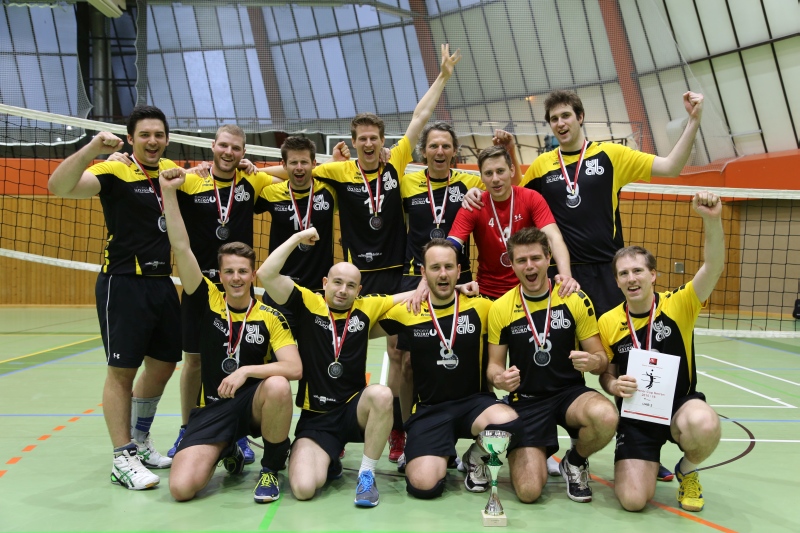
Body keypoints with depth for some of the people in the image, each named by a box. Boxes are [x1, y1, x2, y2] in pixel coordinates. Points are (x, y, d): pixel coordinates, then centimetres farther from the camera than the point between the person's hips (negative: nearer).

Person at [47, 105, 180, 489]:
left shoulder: (171, 171, 9)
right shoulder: (115, 170, -9)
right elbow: (60, 186, -24)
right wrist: (91, 149, -37)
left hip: (162, 282, 7)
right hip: (123, 283, -7)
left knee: (163, 364, 15)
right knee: (122, 370, -2)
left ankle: (140, 441, 34)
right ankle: (123, 458, 9)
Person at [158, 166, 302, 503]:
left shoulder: (270, 317, -5)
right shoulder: (208, 301, -2)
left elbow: (294, 368, -15)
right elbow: (181, 249, -12)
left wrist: (247, 370, -27)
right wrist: (169, 193, -19)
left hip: (253, 403, -1)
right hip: (212, 407, 2)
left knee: (277, 386, -38)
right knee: (181, 488, -18)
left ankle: (270, 470, -10)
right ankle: (226, 452, 19)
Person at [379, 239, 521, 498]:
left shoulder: (481, 307, -3)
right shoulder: (405, 312, -1)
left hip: (475, 400, 1)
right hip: (429, 409, 0)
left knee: (508, 423, -34)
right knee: (424, 485, -22)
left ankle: (477, 460, 1)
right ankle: (443, 455, 16)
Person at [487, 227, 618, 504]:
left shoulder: (576, 300, -5)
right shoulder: (500, 309, -4)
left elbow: (601, 359, 0)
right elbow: (494, 366, 3)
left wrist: (594, 361, -25)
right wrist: (499, 378, -21)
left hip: (570, 392, 1)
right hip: (526, 401, 0)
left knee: (606, 417, -35)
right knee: (529, 490, -18)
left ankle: (574, 462, 1)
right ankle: (535, 450, 20)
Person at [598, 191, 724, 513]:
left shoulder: (677, 305, -9)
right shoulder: (608, 323, -4)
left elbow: (713, 267, -26)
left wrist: (712, 220, -43)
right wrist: (615, 387, -17)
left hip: (680, 403, 0)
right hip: (636, 413, 1)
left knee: (705, 425, -39)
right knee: (633, 500, -17)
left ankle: (687, 472, -1)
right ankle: (645, 463, 22)